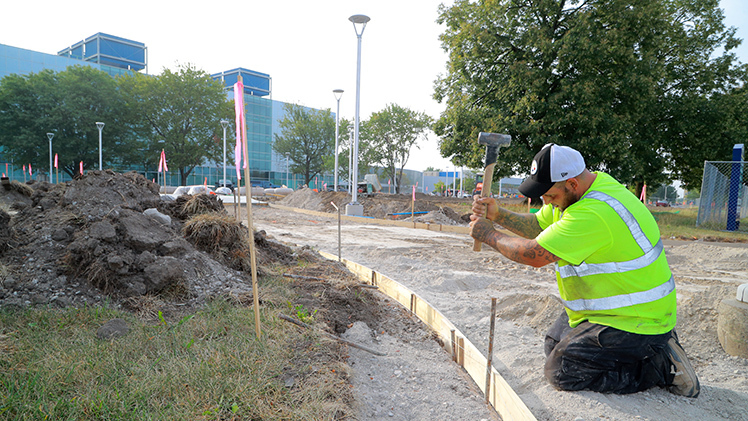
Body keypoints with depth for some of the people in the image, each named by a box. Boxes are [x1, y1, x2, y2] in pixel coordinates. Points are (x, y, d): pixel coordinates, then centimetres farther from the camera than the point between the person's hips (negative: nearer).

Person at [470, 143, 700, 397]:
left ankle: (659, 366, 0)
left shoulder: (594, 214, -32)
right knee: (555, 344, 20)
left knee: (560, 371, -10)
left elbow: (535, 254, -29)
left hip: (634, 322, -10)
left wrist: (490, 236, -15)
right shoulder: (585, 187, 0)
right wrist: (497, 215, -10)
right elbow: (538, 226, 5)